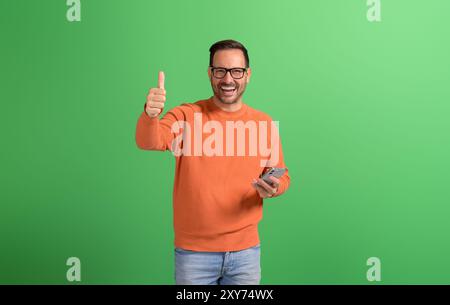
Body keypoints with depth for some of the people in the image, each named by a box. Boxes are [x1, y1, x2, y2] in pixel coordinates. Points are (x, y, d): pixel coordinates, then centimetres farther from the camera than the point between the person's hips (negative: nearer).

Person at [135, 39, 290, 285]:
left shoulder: (265, 124, -1)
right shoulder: (186, 115, -7)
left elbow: (281, 177, 7)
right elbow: (148, 142, -22)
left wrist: (273, 188, -15)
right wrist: (150, 115, -43)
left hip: (245, 250, 2)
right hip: (193, 250, -2)